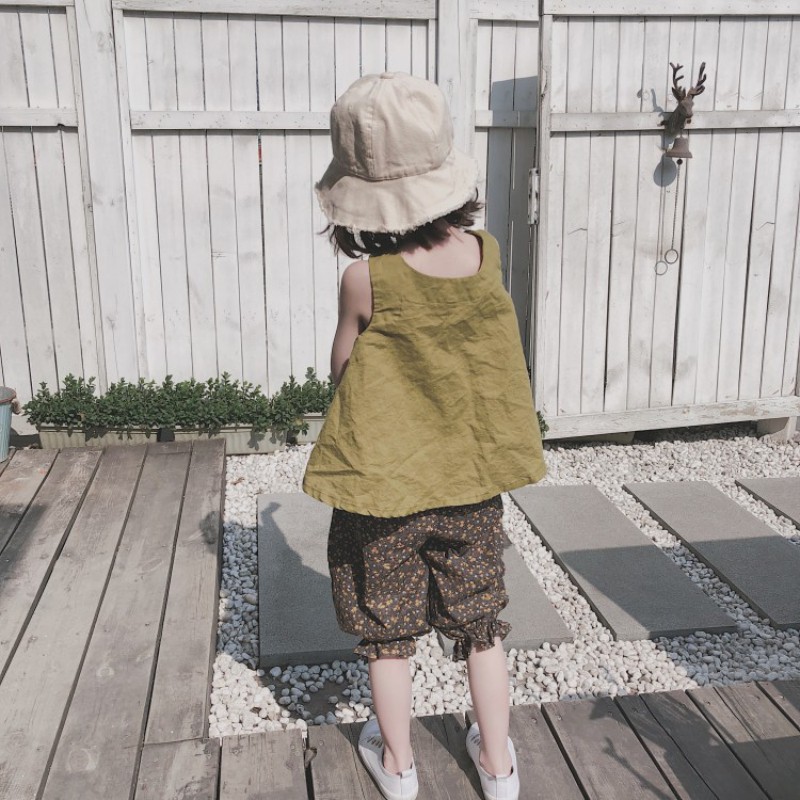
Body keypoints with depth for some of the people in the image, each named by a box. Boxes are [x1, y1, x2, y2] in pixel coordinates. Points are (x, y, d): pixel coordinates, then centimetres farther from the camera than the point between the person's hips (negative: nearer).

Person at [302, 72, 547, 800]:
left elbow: (342, 371, -6)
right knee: (480, 621, 20)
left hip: (383, 480, -3)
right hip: (473, 479, 4)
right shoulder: (486, 252, -9)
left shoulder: (367, 279, -21)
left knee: (387, 629, 18)